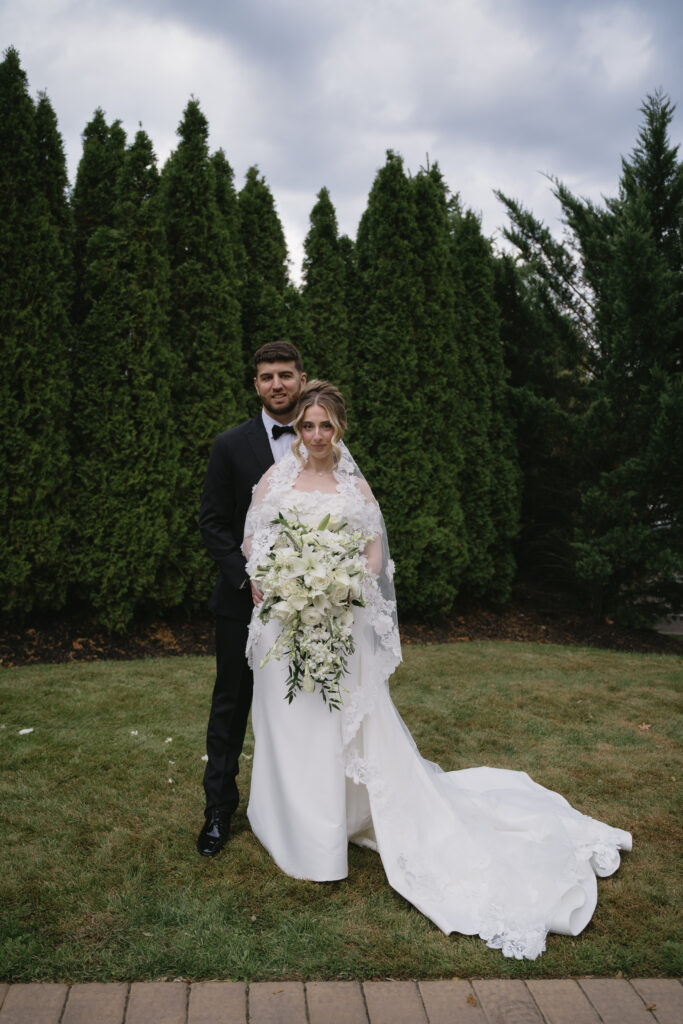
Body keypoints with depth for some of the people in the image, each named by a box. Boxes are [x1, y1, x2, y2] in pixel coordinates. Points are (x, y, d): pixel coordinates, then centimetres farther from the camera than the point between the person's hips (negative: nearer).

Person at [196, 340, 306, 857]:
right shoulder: (231, 445, -3)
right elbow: (213, 524, -4)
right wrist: (250, 576, -14)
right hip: (244, 600, -1)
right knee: (231, 705, 9)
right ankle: (220, 809, 24)